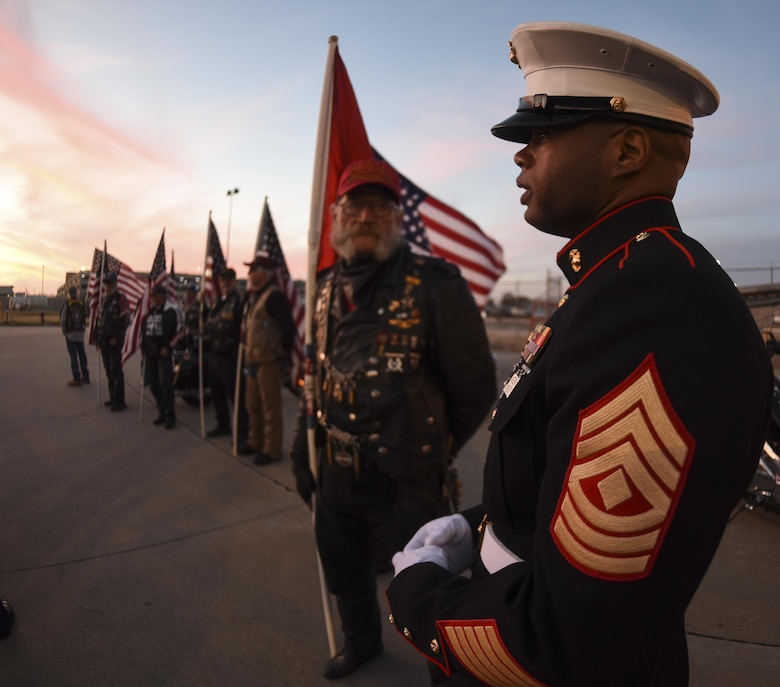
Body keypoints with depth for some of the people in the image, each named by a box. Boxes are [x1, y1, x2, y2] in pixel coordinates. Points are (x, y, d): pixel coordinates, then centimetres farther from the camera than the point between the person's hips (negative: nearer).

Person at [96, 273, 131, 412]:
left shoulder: (121, 298, -8)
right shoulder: (105, 299, 17)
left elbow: (125, 320, -15)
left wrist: (116, 338, -18)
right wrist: (99, 336, 16)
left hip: (114, 341, -8)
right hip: (104, 340, 8)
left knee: (116, 371, -8)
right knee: (109, 371, 12)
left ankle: (119, 402, -6)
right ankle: (113, 397, 20)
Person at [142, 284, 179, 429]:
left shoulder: (170, 312, -3)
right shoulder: (149, 314, 17)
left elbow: (177, 333, -8)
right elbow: (144, 332, 23)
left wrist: (168, 347, -16)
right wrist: (143, 348, 14)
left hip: (164, 352, -7)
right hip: (150, 352, 7)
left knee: (165, 385, -11)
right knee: (153, 384, 9)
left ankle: (171, 416, -4)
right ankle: (162, 413, 20)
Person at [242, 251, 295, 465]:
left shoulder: (274, 296, -14)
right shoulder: (252, 296, 17)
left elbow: (288, 327, -21)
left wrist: (282, 351, -11)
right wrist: (247, 354, 20)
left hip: (269, 361, -10)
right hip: (253, 360, 10)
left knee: (270, 407, -2)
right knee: (252, 404, 18)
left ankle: (272, 449, 7)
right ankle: (256, 443, 31)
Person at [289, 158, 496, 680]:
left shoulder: (435, 285, -16)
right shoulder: (328, 290, 4)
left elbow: (476, 388, -10)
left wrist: (431, 453, -1)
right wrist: (302, 450, 13)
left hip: (406, 483, -6)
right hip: (336, 475, 7)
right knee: (345, 576, 26)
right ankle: (361, 643, 56)